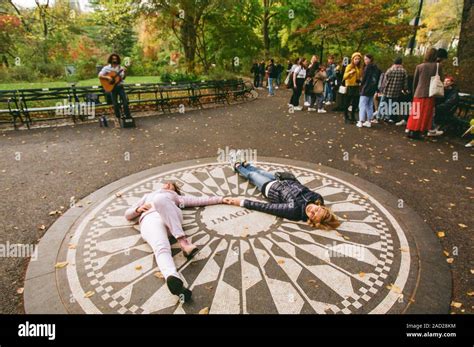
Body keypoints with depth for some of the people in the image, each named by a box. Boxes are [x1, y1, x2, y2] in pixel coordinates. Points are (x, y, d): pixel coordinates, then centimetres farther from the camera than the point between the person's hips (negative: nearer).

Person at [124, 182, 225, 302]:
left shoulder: (176, 197, 40)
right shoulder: (147, 196, 44)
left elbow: (199, 200, 32)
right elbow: (128, 214, 36)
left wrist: (221, 198, 23)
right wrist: (138, 209, 13)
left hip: (172, 219, 0)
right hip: (149, 220, 0)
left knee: (159, 199, -35)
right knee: (161, 248, -34)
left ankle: (183, 241, -45)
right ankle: (172, 279, -64)